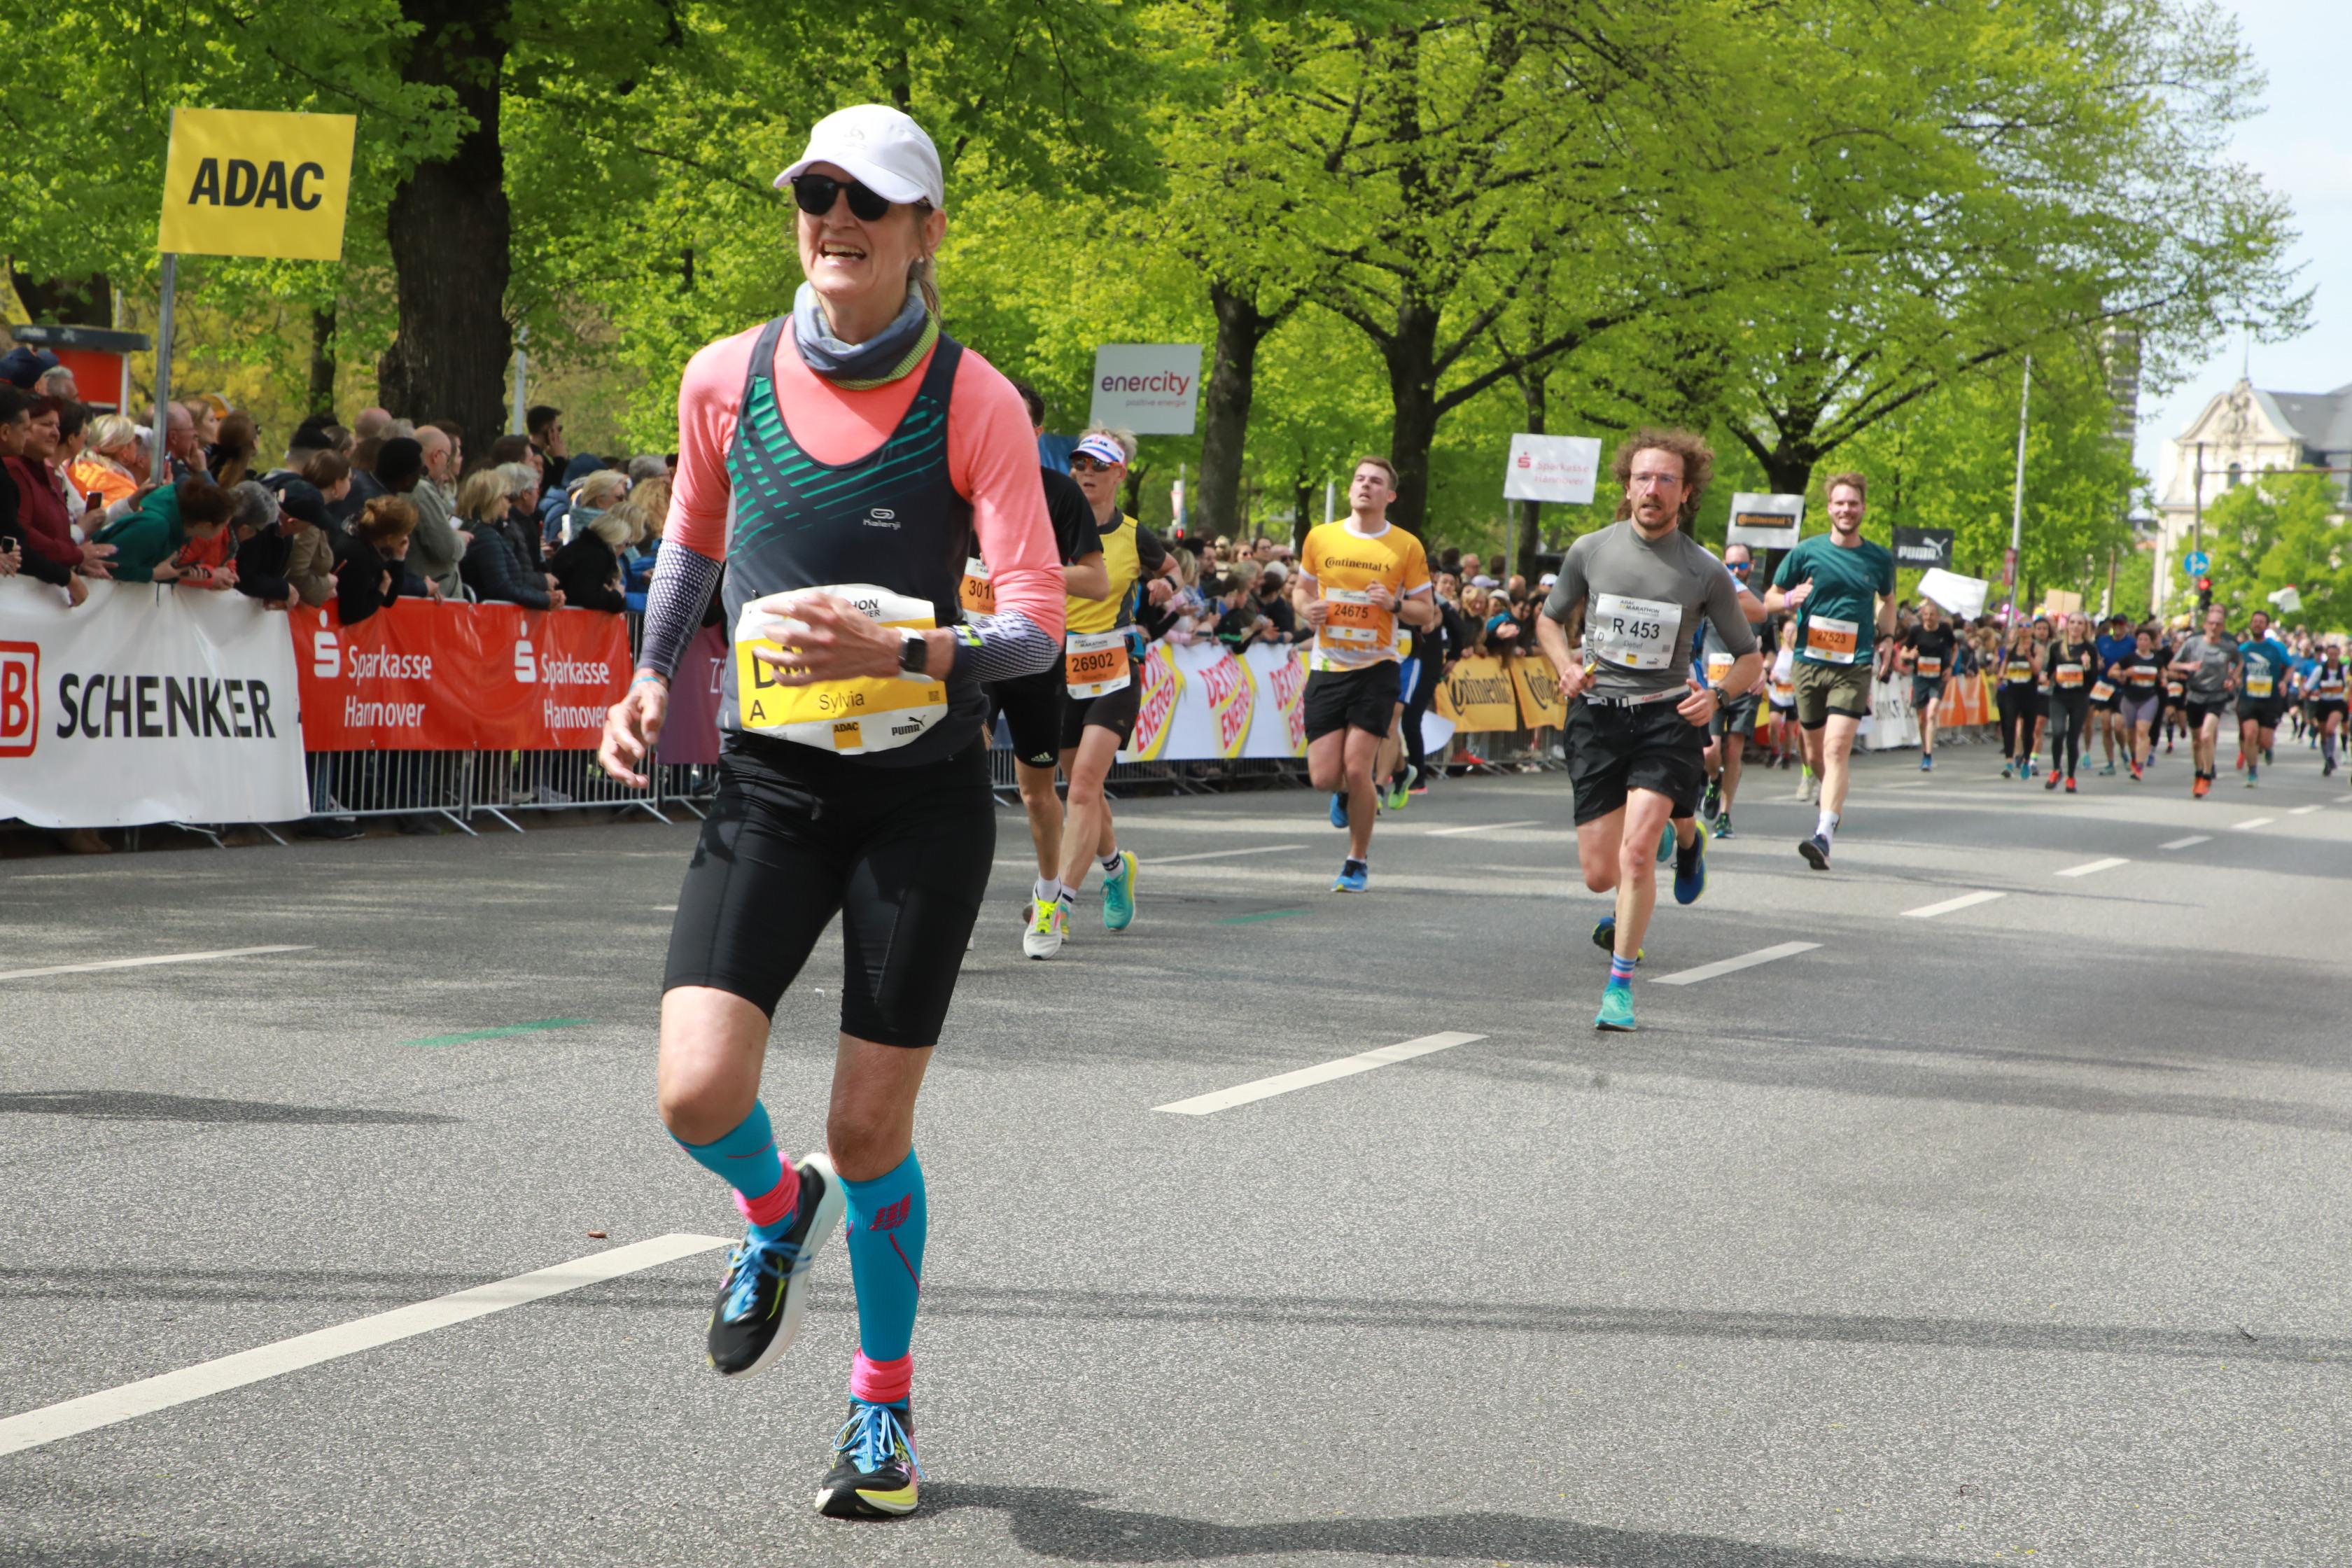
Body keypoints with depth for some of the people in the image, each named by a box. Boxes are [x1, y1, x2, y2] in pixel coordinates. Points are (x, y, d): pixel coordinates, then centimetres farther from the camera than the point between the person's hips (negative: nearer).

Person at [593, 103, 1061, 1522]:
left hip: (925, 792, -2)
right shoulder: (727, 381, 0)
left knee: (870, 1131, 3)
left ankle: (885, 1408, 27)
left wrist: (900, 652, -29)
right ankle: (777, 1211, 23)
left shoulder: (975, 402, -10)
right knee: (699, 1095, -15)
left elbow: (1038, 626, -13)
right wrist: (650, 682, 8)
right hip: (771, 780, 2)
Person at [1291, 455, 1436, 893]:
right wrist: (1307, 608, -5)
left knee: (1356, 770, -11)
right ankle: (1349, 792, 34)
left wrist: (1395, 603, -17)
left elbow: (1427, 613, 4)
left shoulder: (1406, 547, -1)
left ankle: (1358, 861, 10)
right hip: (1327, 667, 2)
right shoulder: (1320, 537, 4)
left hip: (1376, 668, -2)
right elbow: (1301, 589, 18)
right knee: (1324, 777, -5)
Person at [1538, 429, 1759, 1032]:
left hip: (1667, 714, -2)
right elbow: (1550, 620, 17)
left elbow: (1749, 657, 7)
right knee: (1600, 875, 2)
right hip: (1597, 712, 2)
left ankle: (1621, 984, -8)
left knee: (1636, 849, -22)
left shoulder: (1705, 572, -3)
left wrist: (1718, 695, -14)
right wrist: (1566, 666, -4)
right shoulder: (1589, 551, 1)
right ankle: (1672, 835, 40)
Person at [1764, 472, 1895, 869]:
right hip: (1809, 661, 2)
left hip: (1854, 667, -2)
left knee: (1836, 750, -18)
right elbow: (1770, 599, 10)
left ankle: (1824, 835, -26)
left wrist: (1886, 636, 10)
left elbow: (1888, 599, 27)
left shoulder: (1880, 559, 6)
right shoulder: (1806, 552, 2)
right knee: (1815, 754, 12)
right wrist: (1791, 599, -12)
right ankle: (1834, 802, 44)